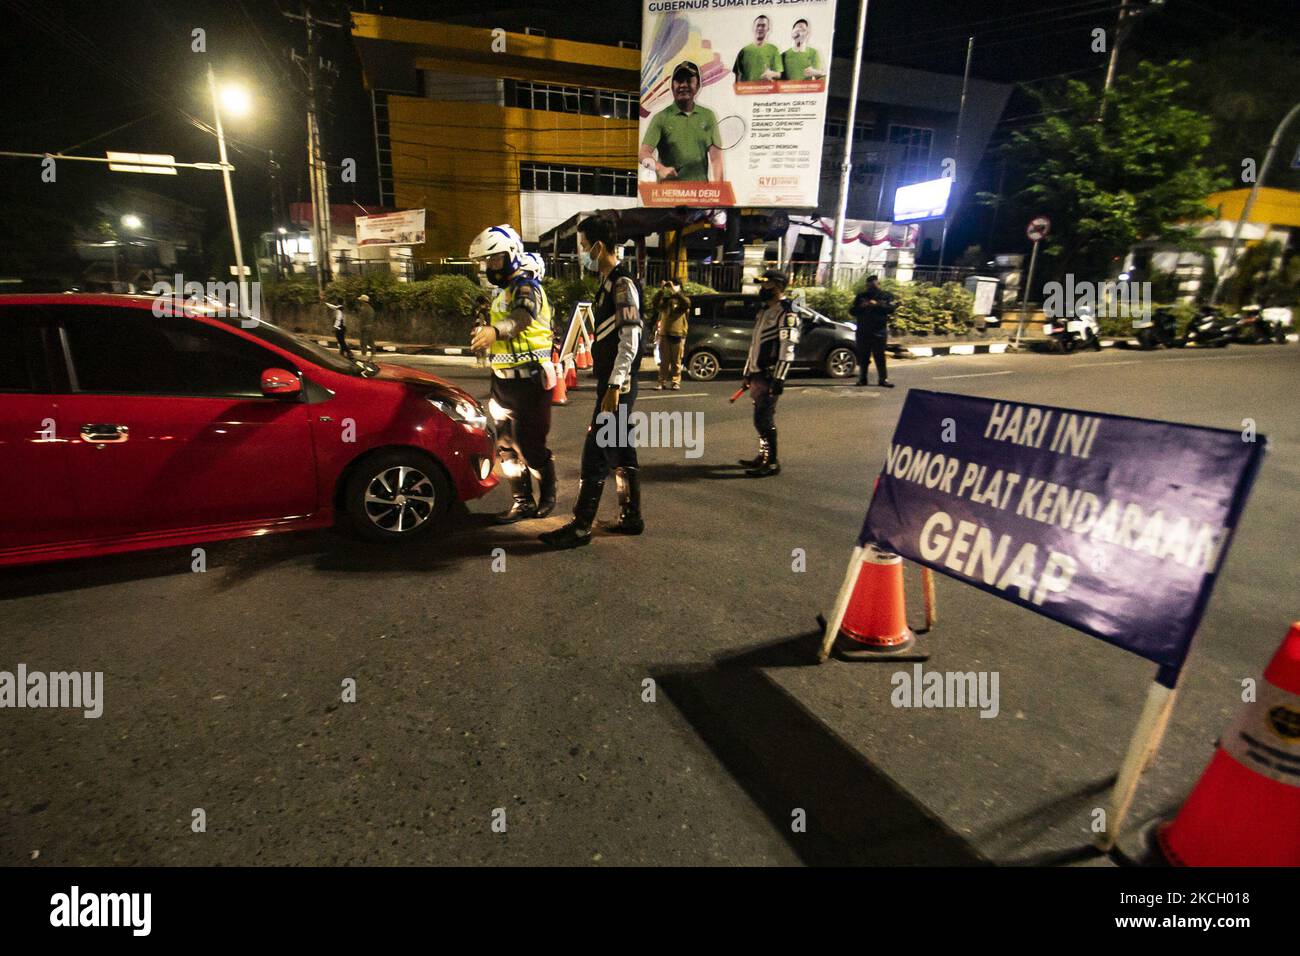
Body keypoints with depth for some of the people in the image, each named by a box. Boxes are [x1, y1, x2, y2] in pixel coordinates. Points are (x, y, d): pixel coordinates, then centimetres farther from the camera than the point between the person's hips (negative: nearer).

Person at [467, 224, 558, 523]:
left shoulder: (526, 287, -13)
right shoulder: (503, 292, 18)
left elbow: (523, 315, -37)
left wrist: (495, 330, -56)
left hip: (528, 382, -9)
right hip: (503, 381, 9)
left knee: (529, 445, -4)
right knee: (505, 444, 9)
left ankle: (547, 497, 18)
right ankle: (522, 501, 20)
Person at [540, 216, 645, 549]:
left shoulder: (623, 283, -13)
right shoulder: (608, 282, 17)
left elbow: (630, 340, -20)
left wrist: (614, 388, -24)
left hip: (618, 384, -10)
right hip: (610, 381, 10)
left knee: (595, 452, -7)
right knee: (620, 450, 13)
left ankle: (581, 527, 1)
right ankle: (631, 517, 23)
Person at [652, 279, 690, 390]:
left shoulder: (682, 299, 9)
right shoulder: (665, 300, 16)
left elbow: (687, 303, -15)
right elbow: (656, 304, -3)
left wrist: (675, 291, -18)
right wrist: (661, 290, -12)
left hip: (678, 334, -2)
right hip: (664, 334, 2)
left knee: (676, 361, 0)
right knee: (664, 360, 2)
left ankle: (676, 382, 3)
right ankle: (662, 382, 4)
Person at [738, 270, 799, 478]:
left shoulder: (786, 313, -11)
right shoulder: (764, 310, 19)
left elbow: (787, 349, -19)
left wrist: (779, 378, -25)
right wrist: (748, 373, 23)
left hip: (770, 375, -9)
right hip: (757, 373, 9)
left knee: (764, 419, -11)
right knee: (761, 417, 14)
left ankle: (772, 463, -4)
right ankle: (763, 456, 24)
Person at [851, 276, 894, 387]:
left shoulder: (885, 296, 7)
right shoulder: (861, 296, 13)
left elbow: (890, 308, -8)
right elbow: (852, 311, 7)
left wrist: (877, 305, -19)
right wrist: (861, 307, -12)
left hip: (879, 331, -2)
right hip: (863, 331, 2)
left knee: (880, 356, -2)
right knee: (863, 356, 4)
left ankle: (884, 378, 2)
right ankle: (862, 378, 11)